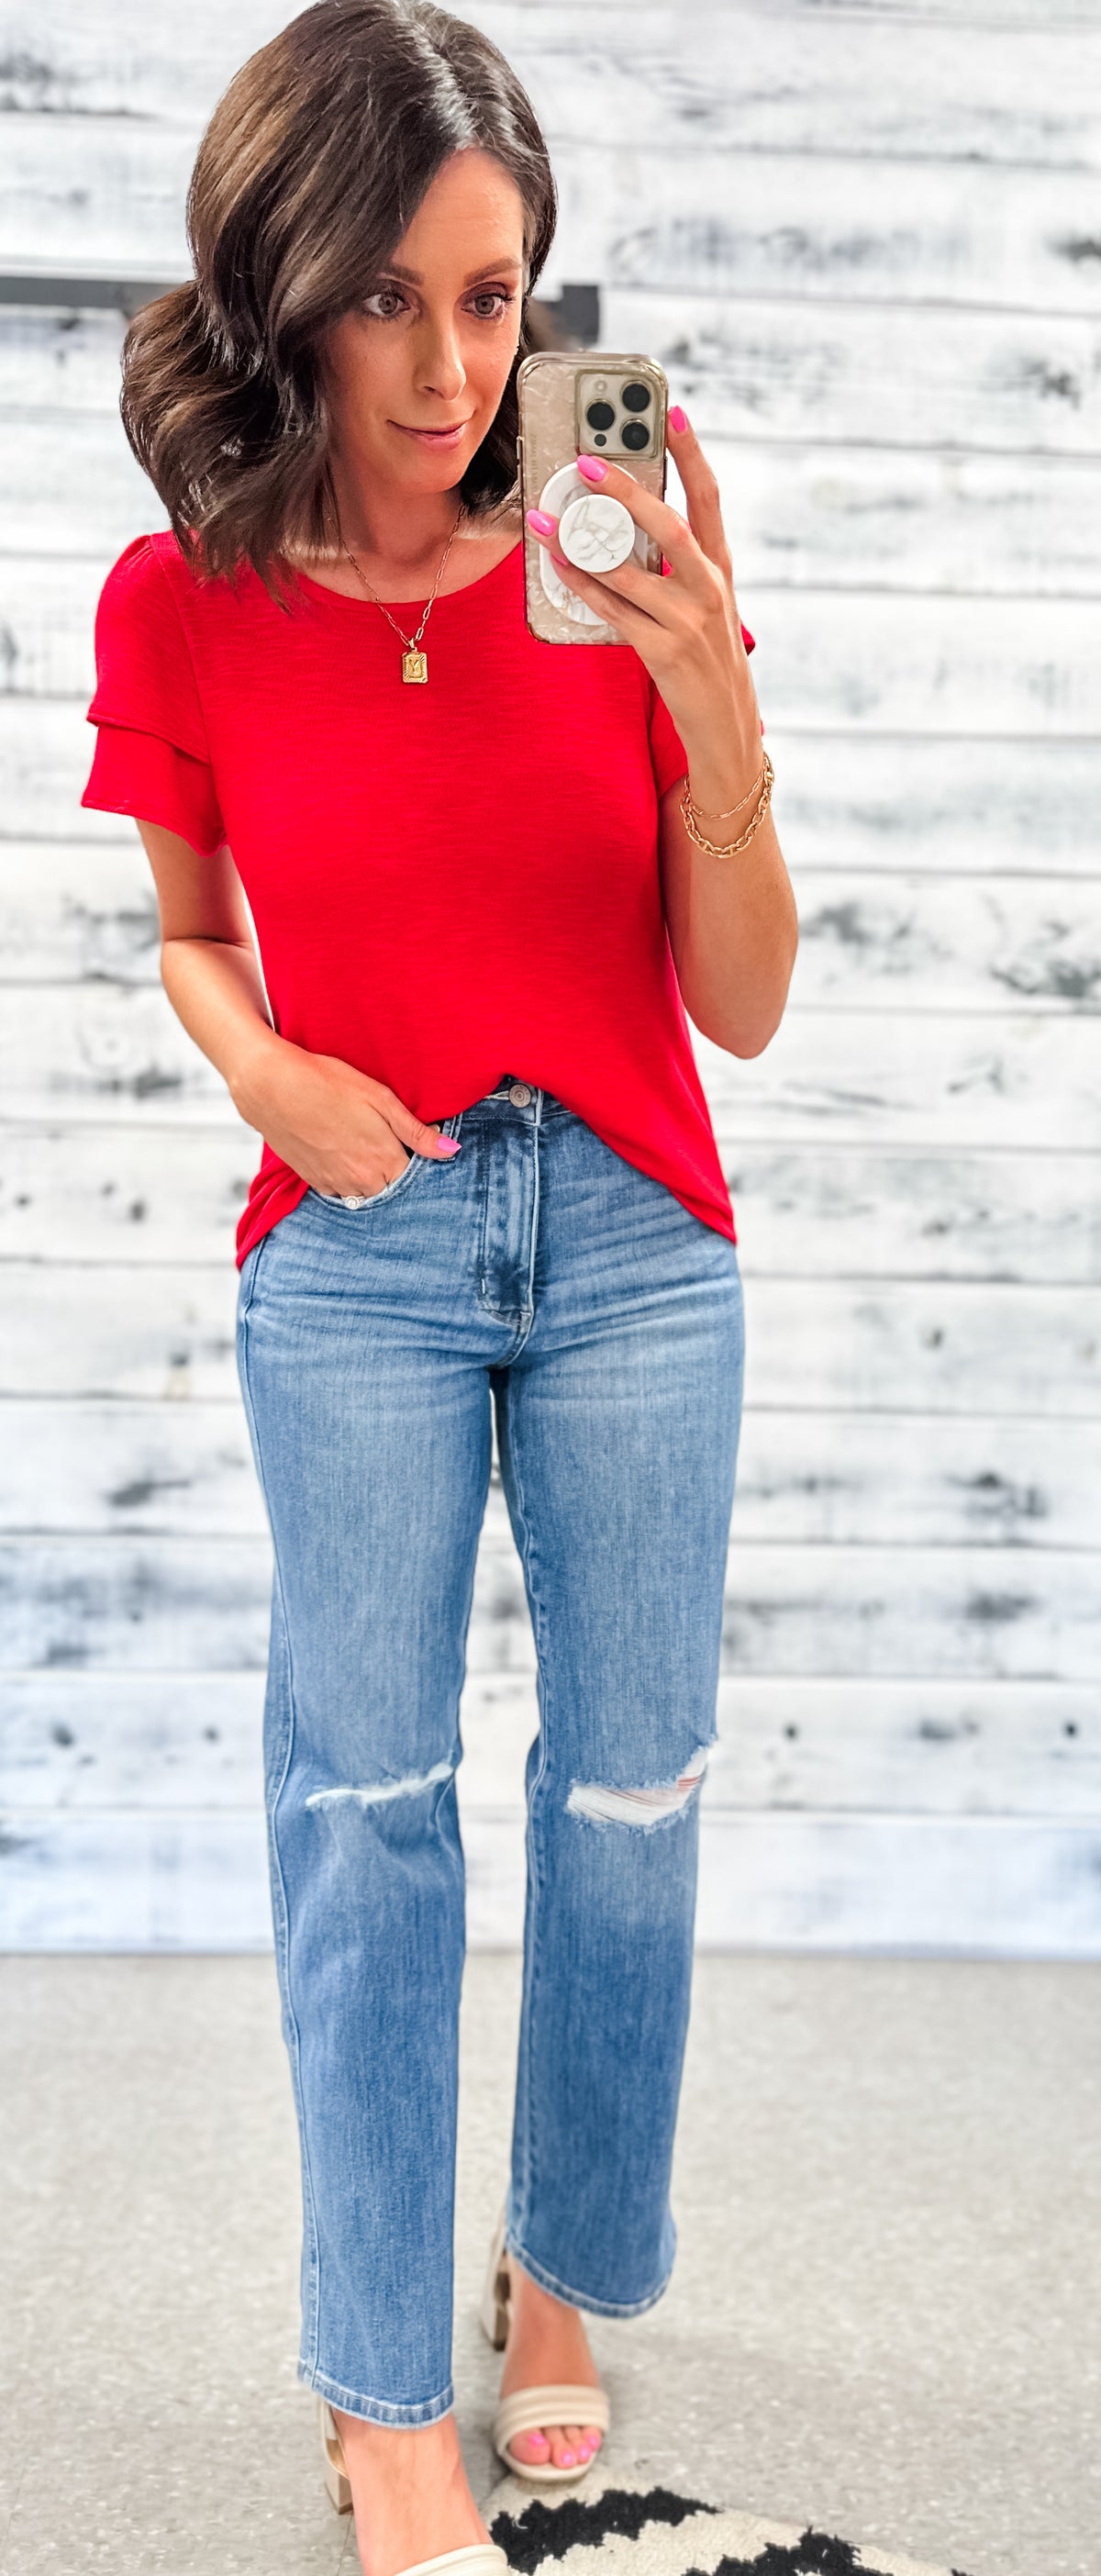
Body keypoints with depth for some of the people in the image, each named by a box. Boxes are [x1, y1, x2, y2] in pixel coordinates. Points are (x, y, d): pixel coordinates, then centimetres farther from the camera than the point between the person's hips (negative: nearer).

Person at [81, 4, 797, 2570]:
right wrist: (268, 1068, -10)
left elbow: (745, 1009, -5)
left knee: (632, 1788, 8)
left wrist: (716, 720, -20)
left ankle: (564, 2288, 30)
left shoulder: (615, 571, -6)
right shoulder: (182, 606, -6)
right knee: (364, 1800, 3)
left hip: (633, 1245, 1)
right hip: (357, 1254, -1)